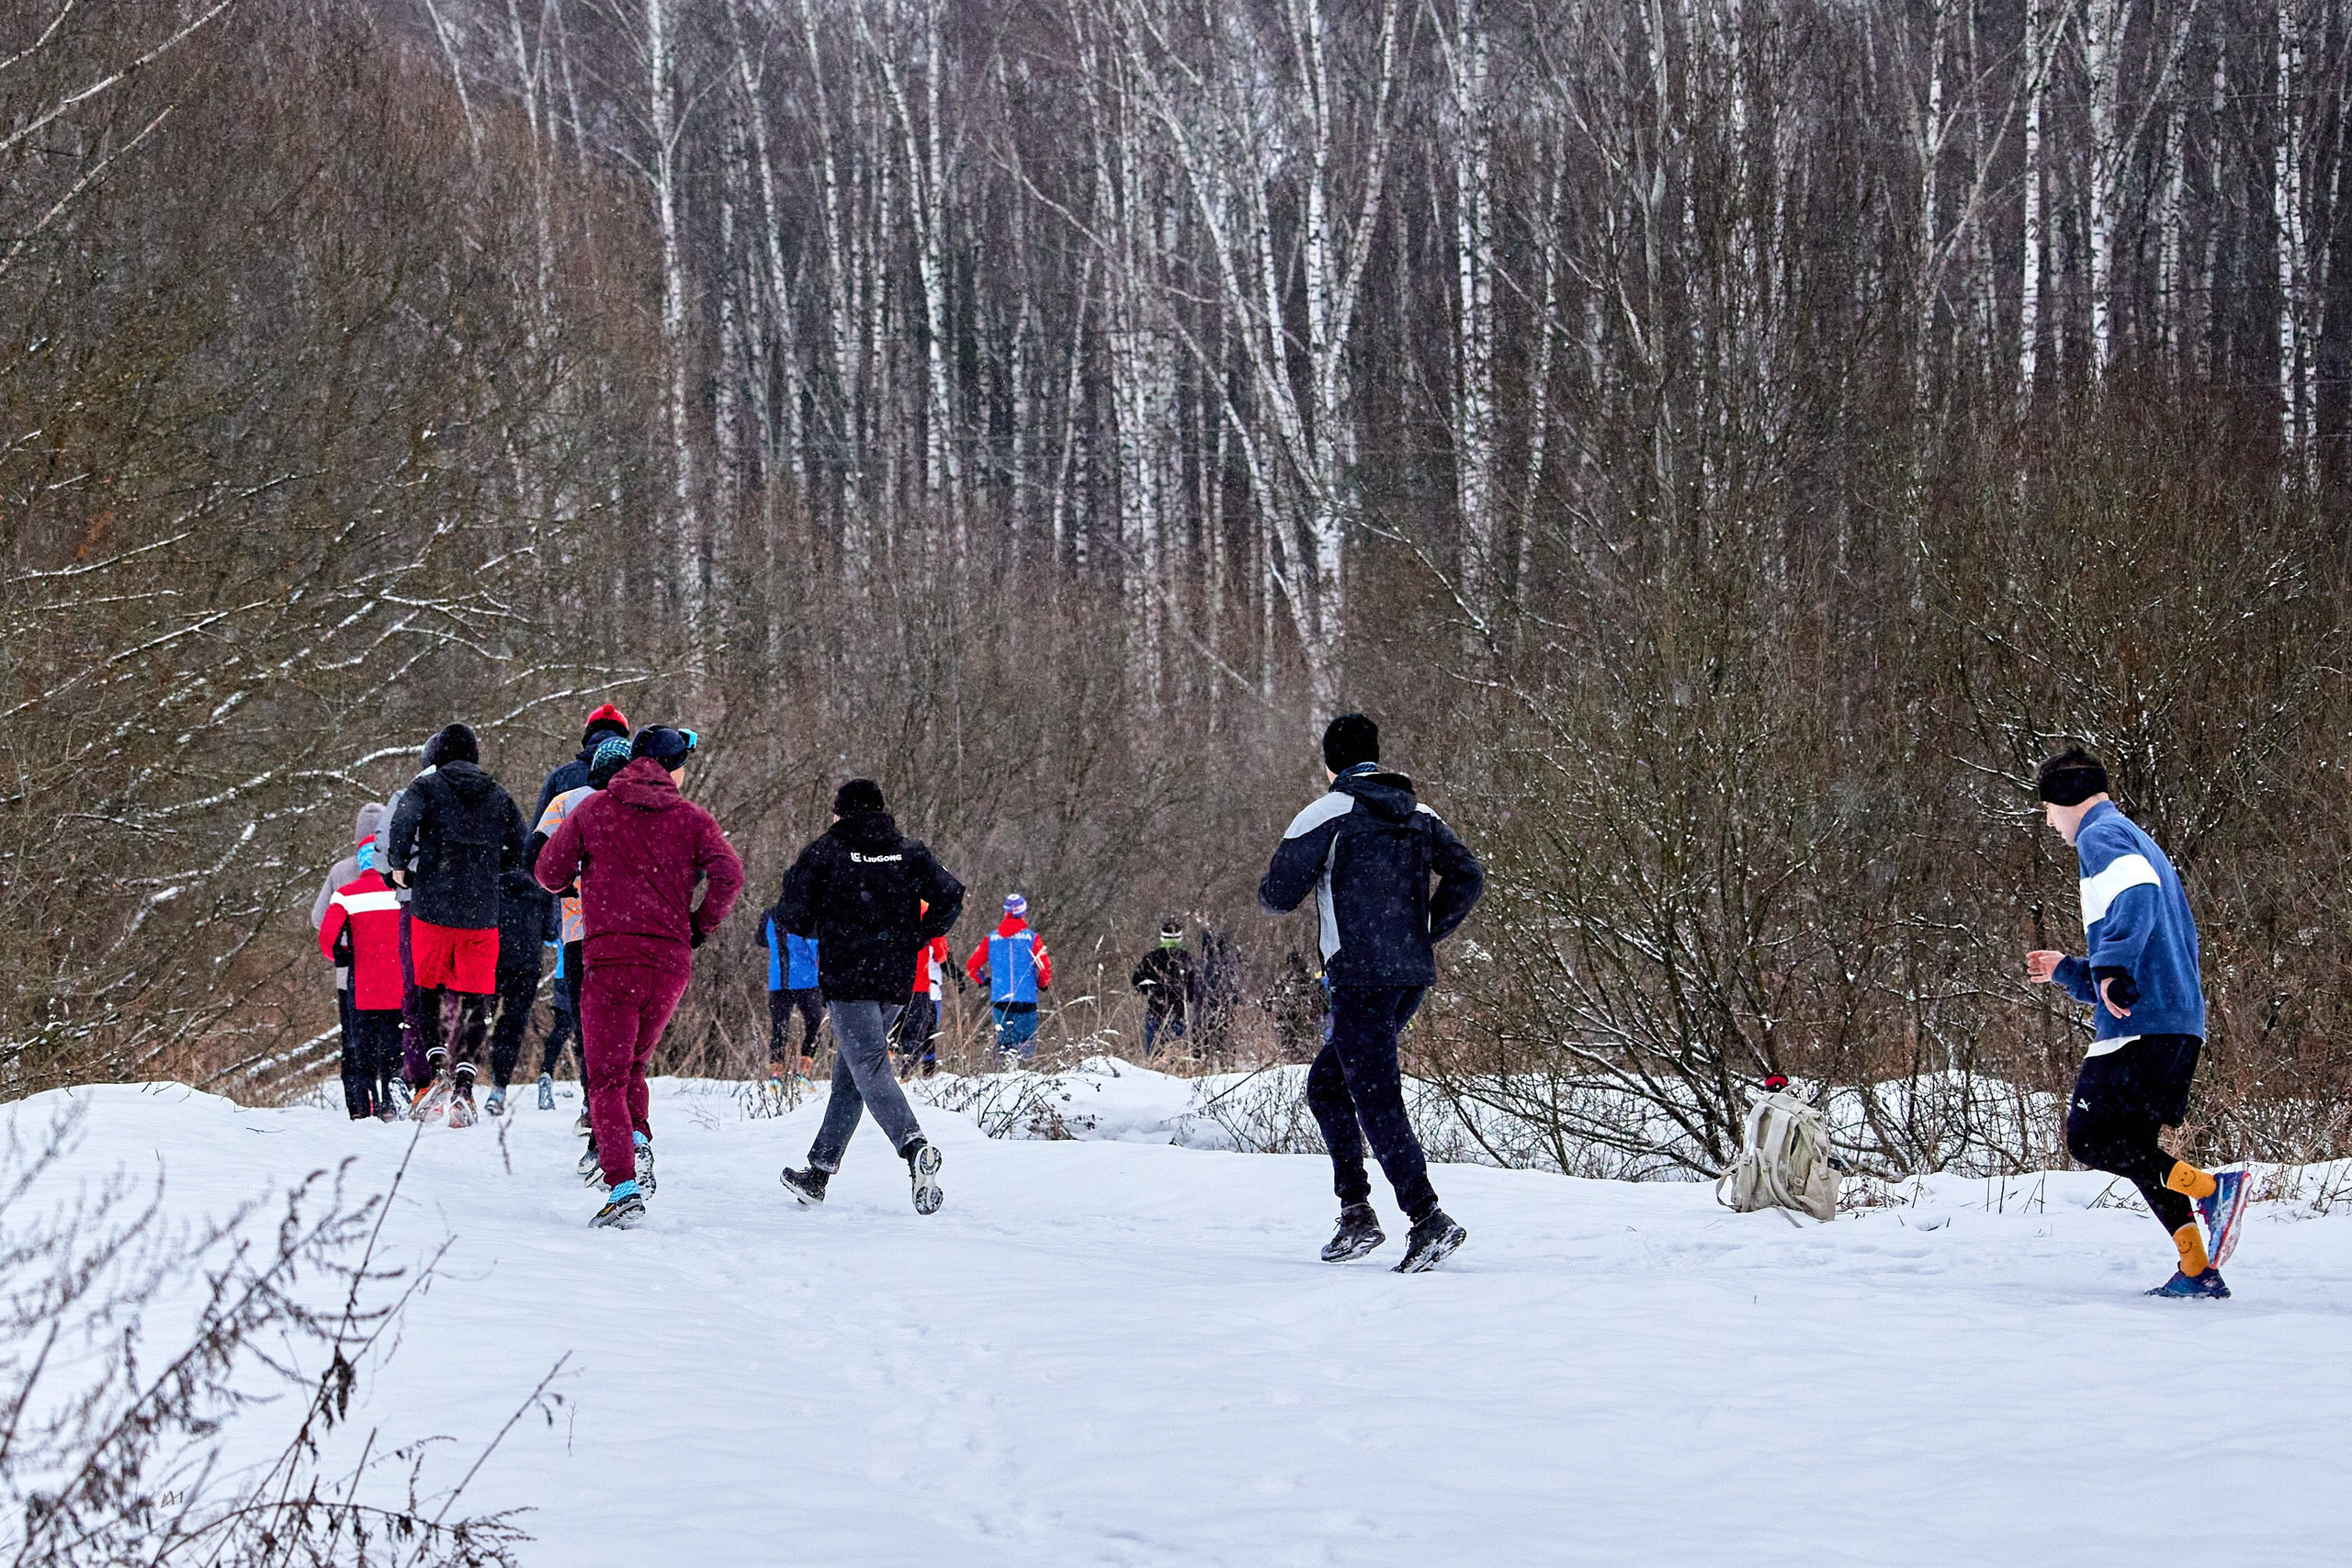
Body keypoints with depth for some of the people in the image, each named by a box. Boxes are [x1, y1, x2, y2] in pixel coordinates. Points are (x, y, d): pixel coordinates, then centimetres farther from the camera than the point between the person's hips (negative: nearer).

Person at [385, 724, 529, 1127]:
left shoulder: (426, 786, 2)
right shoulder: (498, 796, 11)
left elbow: (404, 822, -18)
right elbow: (521, 853, 8)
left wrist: (401, 866, -3)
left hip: (431, 907, -1)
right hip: (482, 913, 2)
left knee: (427, 991, 16)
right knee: (475, 1003, 3)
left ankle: (435, 1068, 1)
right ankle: (463, 1085, -11)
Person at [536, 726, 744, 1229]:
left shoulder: (591, 811, 6)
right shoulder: (692, 818, 6)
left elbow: (550, 872, 4)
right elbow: (728, 875, -8)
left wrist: (582, 878, 27)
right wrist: (701, 925, 7)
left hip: (609, 957, -2)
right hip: (670, 961, 2)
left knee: (608, 1078, -2)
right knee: (633, 1062, 23)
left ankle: (622, 1183, -18)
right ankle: (637, 1141, -1)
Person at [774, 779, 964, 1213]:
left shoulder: (825, 851, 0)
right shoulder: (909, 852, 10)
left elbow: (795, 917, -3)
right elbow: (950, 895, 0)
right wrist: (917, 938, 10)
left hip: (846, 978, -5)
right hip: (896, 982, 5)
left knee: (870, 1069, -15)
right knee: (848, 1076, 16)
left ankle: (915, 1147, -40)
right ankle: (819, 1172, 22)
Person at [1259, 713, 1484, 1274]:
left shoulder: (1325, 815, -5)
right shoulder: (1419, 816, 13)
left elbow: (1278, 896, -6)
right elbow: (1467, 876, 7)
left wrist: (1274, 891, 19)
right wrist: (1426, 933, 14)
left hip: (1362, 976, -7)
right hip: (1414, 975, 7)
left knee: (1376, 1098, -7)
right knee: (1326, 1083, 20)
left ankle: (1428, 1218, -18)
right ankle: (1356, 1212, 14)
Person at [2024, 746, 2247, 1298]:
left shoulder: (2101, 835, -2)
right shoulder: (2139, 844, 29)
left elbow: (2138, 892, -25)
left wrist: (2112, 967, -35)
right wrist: (2066, 971, 41)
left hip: (2140, 1023, -10)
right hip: (2182, 1020, 10)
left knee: (2088, 1139, -7)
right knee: (2132, 1147, 14)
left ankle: (2210, 1189, -22)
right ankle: (2199, 1269, 4)